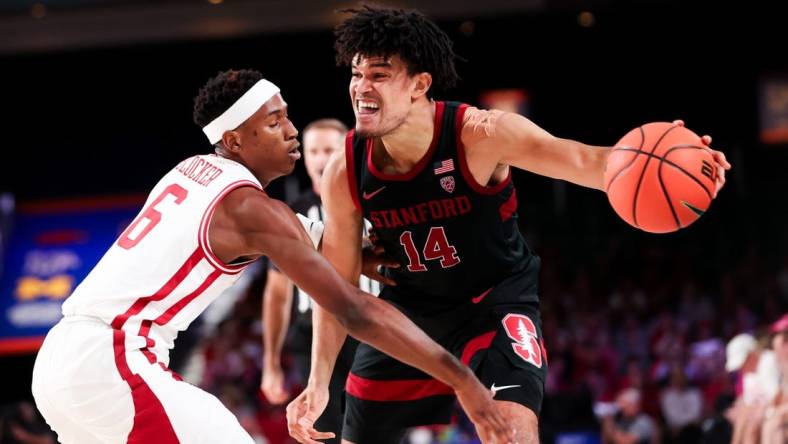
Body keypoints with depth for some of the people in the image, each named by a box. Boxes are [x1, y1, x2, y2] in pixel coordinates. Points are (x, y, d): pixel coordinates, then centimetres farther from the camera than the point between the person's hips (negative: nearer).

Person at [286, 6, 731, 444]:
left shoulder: (480, 135, -27)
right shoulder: (343, 175, -17)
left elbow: (582, 161, -37)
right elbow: (339, 284, -5)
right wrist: (319, 382, -9)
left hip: (496, 298, -3)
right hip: (411, 308, 4)